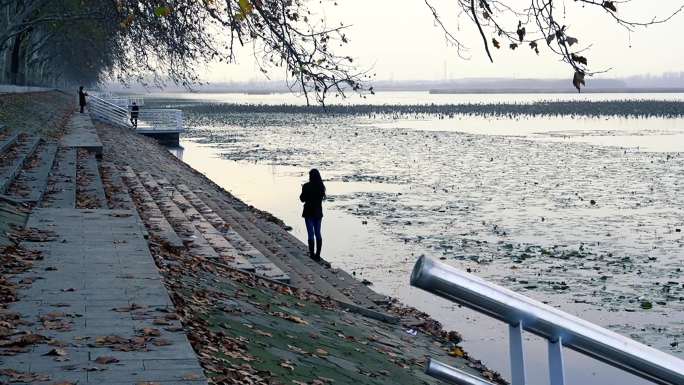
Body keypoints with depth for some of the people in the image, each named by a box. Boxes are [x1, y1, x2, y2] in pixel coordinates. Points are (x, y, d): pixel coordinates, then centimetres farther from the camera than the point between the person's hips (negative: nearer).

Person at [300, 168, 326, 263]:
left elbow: (302, 199, -8)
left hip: (309, 212, -4)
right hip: (318, 212, 4)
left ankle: (312, 254, 1)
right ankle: (318, 255, 14)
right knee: (318, 233, 12)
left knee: (311, 234, 0)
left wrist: (303, 190, 9)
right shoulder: (321, 186, -1)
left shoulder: (307, 186, -15)